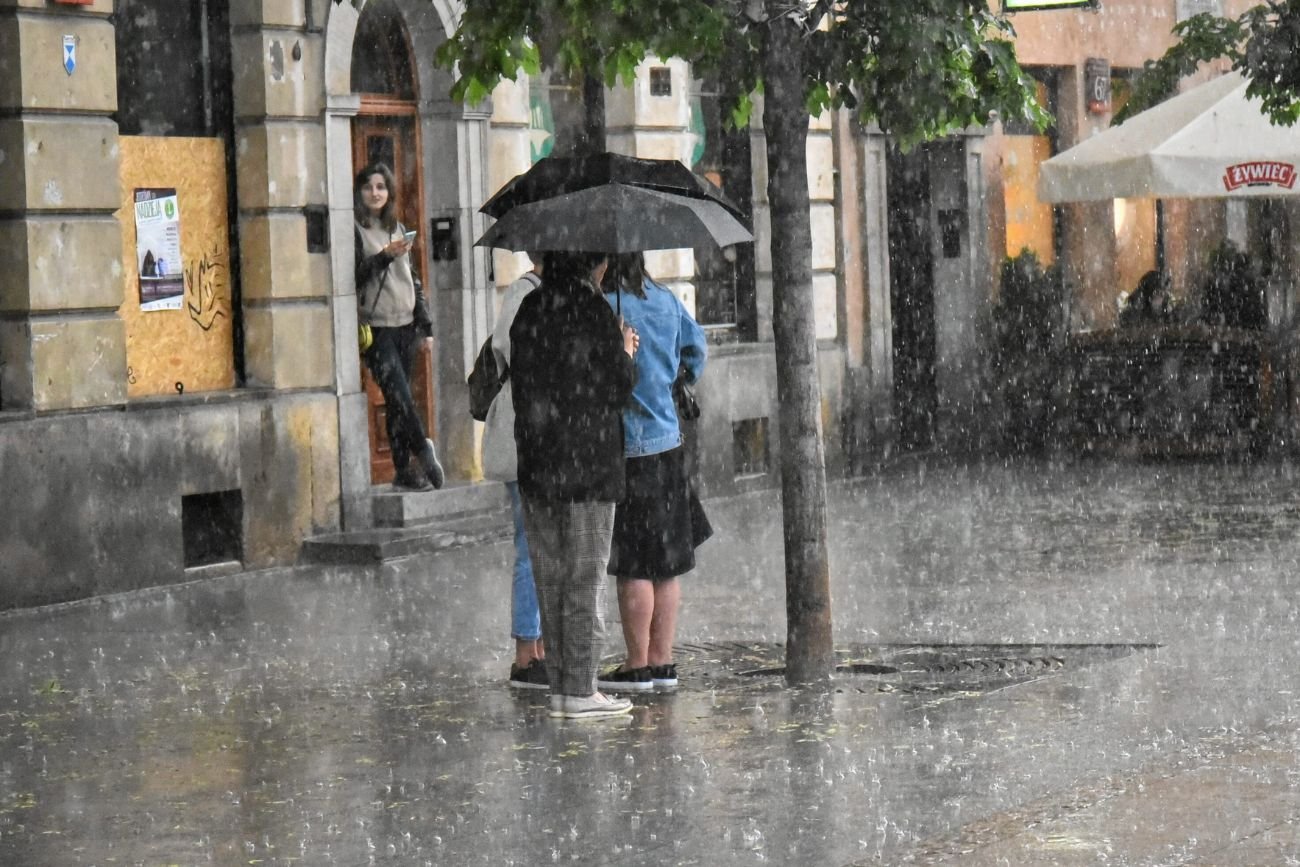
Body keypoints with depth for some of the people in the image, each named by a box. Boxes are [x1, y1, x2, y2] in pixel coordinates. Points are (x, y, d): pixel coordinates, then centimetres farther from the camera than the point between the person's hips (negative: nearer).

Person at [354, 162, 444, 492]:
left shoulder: (398, 229, 18)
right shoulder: (355, 230, -1)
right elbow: (352, 275, -11)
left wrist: (425, 323, 17)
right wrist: (384, 257, -21)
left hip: (405, 325, 5)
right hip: (375, 327, -5)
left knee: (399, 397, 5)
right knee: (397, 390, -19)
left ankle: (404, 470, 5)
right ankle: (422, 449, -20)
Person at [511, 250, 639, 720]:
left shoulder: (529, 308, 7)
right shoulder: (592, 310, -12)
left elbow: (525, 382, 12)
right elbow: (619, 386, -9)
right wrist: (626, 352, 11)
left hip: (537, 464, 6)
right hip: (588, 463, -6)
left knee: (550, 576, 10)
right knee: (586, 577, -1)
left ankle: (559, 685, 12)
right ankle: (580, 690, 0)